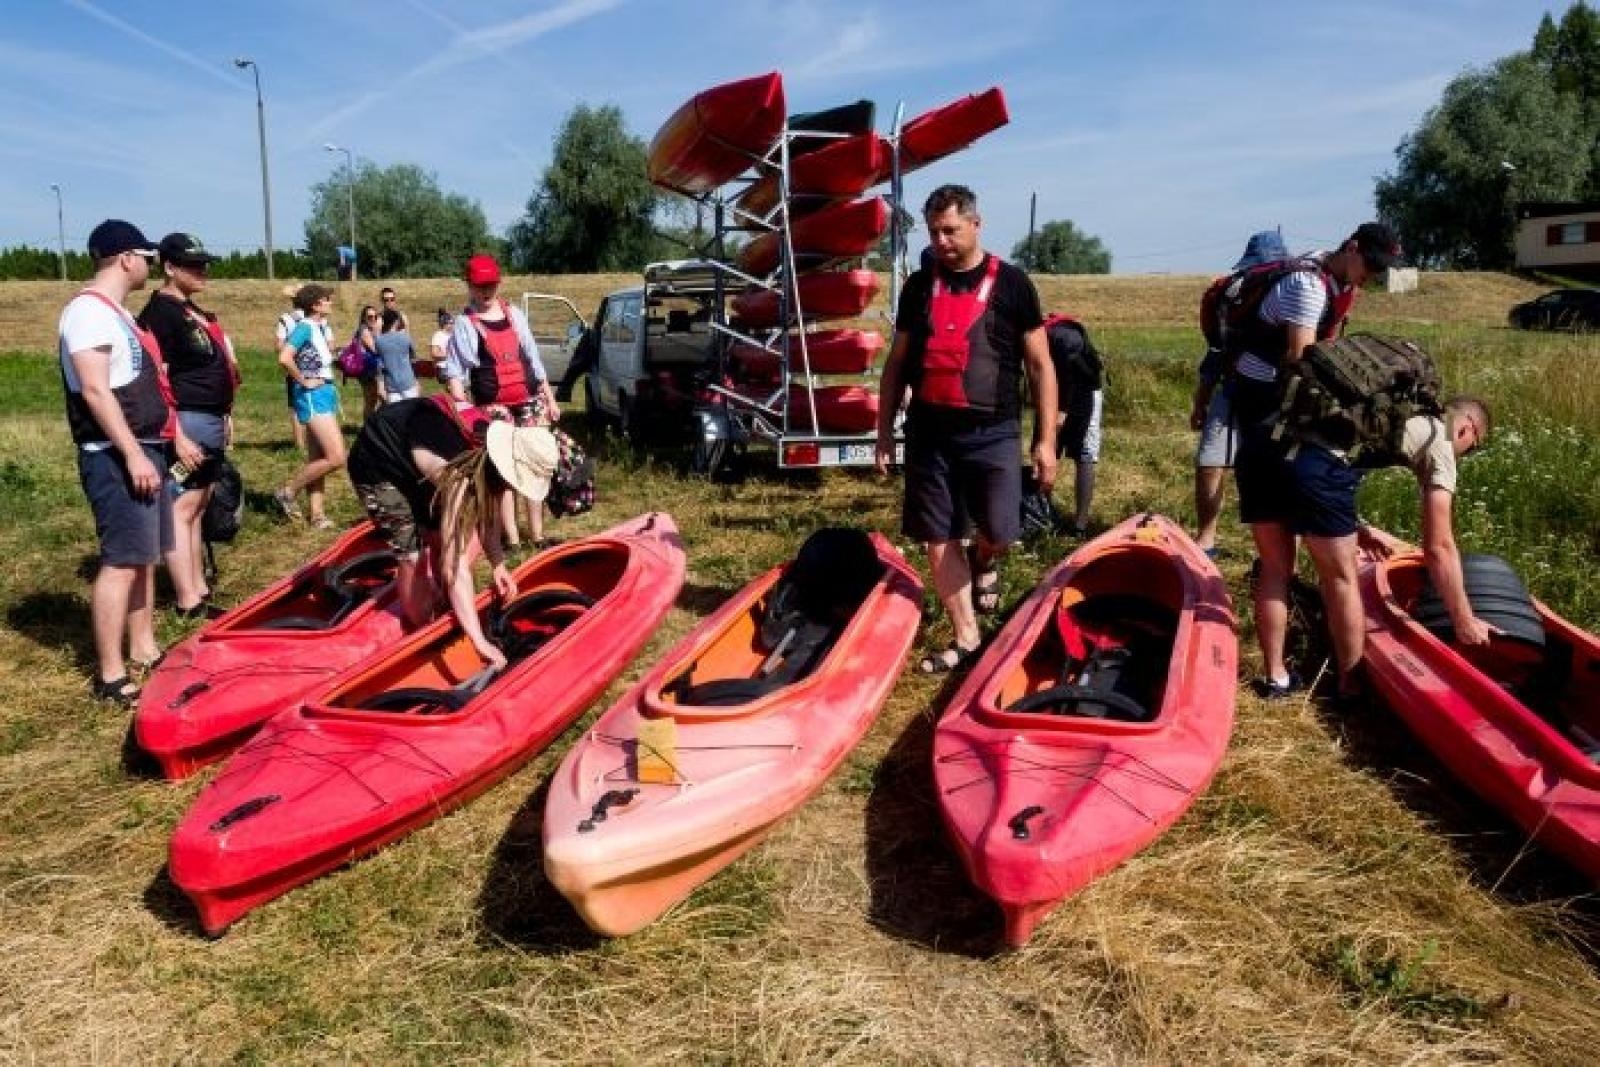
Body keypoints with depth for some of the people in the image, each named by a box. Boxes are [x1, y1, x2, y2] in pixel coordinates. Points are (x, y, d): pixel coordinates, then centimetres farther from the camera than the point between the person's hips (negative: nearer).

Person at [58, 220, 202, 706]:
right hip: (116, 457, -10)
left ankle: (143, 649, 24)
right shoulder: (89, 312, -14)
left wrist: (174, 437, 22)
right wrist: (133, 454, -25)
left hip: (145, 449, 10)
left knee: (144, 556, 14)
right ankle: (110, 676, -6)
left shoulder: (117, 313, 18)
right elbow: (95, 391, -22)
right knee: (121, 560, -10)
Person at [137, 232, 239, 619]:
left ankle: (199, 591, 22)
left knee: (197, 507, 14)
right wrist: (177, 435, -21)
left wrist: (224, 416, 23)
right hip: (190, 421, -10)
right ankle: (189, 603, -7)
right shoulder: (159, 312, -12)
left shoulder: (191, 310, 17)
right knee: (181, 508, -8)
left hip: (211, 420, 10)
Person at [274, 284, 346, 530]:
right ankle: (288, 491, -1)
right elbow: (284, 358, -26)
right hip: (313, 396, -9)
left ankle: (317, 514, 13)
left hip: (327, 392, 9)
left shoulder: (322, 326, 12)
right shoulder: (304, 327, -12)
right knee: (336, 457, -14)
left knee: (317, 459, 9)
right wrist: (304, 381, -16)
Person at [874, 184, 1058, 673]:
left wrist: (1046, 439, -4)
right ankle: (966, 637, 18)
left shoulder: (1011, 283, 0)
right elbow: (896, 363, 13)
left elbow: (1040, 365, 1)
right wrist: (884, 430, 8)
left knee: (999, 532, -11)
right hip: (929, 433, 3)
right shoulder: (919, 285, 9)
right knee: (939, 540, 4)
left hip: (992, 433, -3)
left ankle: (983, 564, 26)